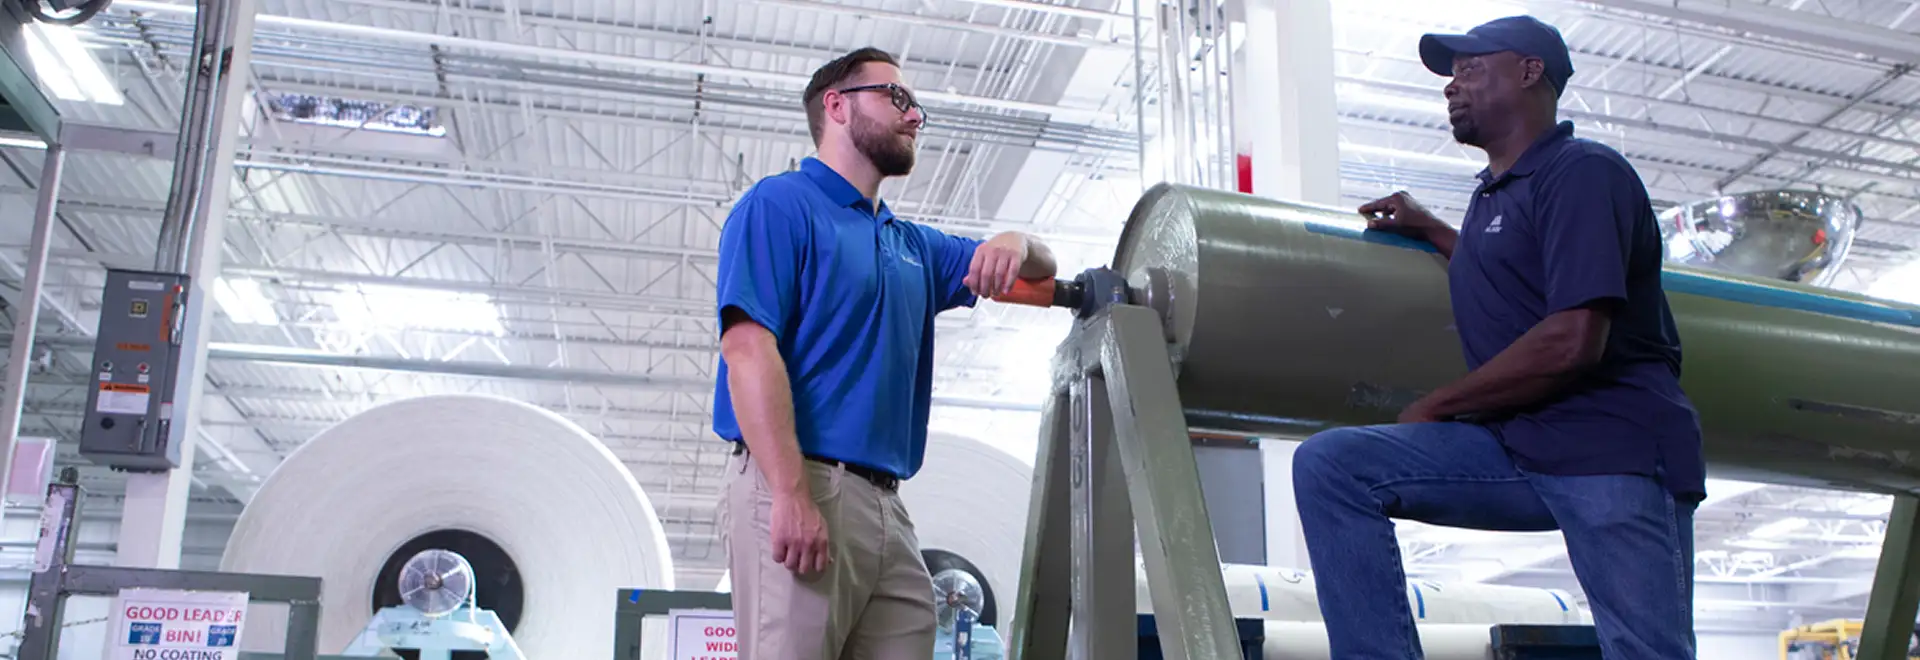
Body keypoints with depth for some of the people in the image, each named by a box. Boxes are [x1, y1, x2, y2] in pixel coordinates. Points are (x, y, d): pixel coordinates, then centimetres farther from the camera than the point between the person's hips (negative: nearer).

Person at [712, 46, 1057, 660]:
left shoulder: (912, 245, 25)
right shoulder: (781, 205, 2)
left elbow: (1042, 265, 34)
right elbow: (748, 348, -11)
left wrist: (1014, 244, 7)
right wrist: (792, 493, -22)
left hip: (887, 505, 7)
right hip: (797, 488, -7)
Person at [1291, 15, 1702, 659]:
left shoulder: (1582, 171, -7)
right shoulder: (1494, 192, 19)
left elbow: (1571, 342, -18)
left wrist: (1432, 409, -9)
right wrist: (1429, 230, 26)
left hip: (1613, 447, -7)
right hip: (1515, 450, 8)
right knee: (1329, 463, -9)